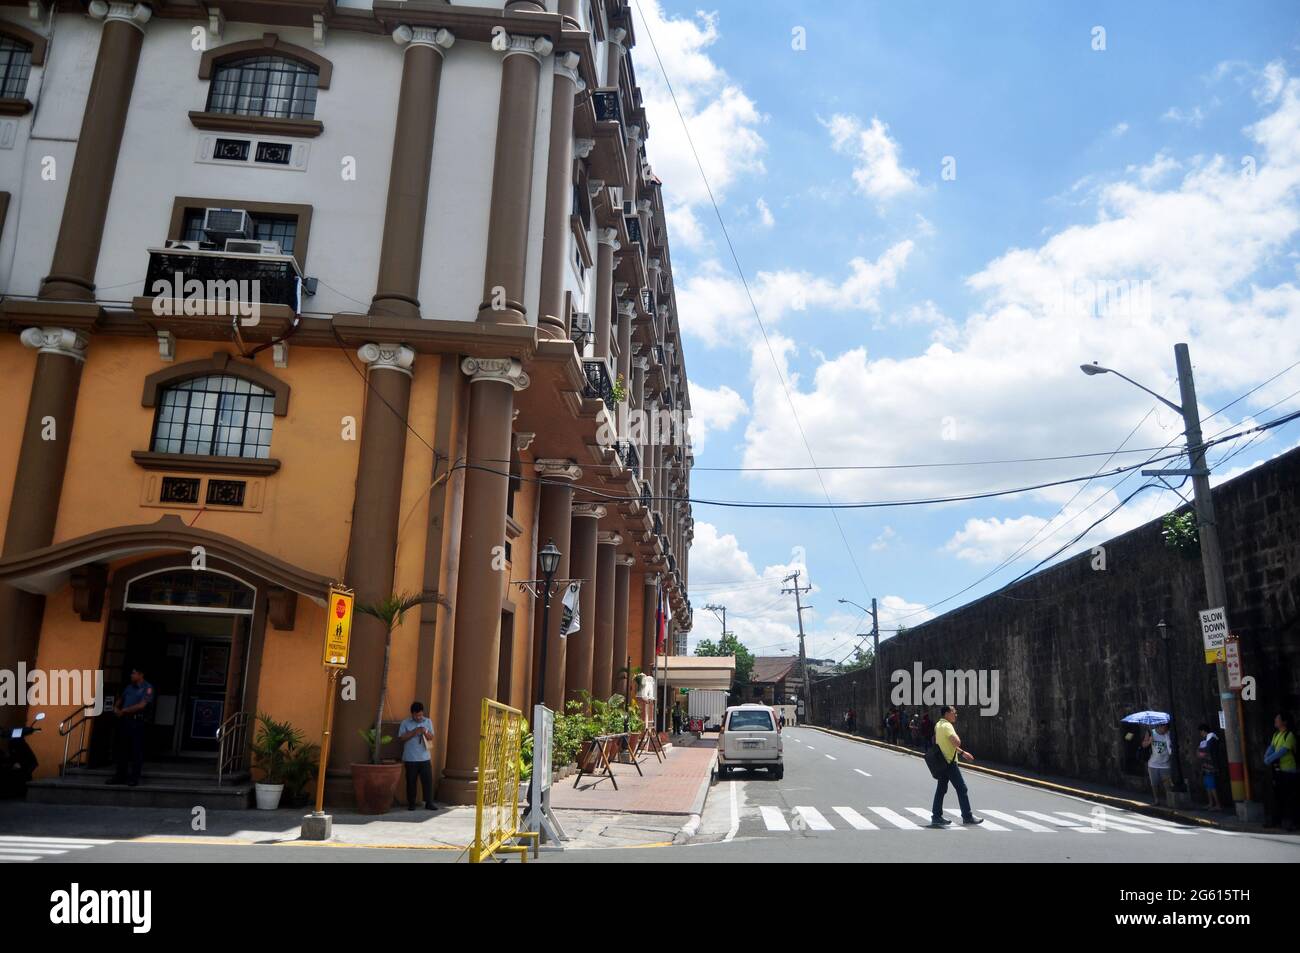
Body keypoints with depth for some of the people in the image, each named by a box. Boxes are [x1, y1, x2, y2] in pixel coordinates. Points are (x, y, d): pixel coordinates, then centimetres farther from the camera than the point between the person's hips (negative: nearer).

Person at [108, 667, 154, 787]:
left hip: (137, 722, -7)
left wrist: (124, 711, -11)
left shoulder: (147, 688, -5)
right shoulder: (129, 686, 16)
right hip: (124, 721, 7)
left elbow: (141, 706, -14)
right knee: (122, 749, 10)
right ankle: (120, 776, 19)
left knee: (136, 751, -3)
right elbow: (120, 700, 26)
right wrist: (116, 708, 4)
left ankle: (134, 778, 2)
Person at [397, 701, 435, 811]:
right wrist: (413, 732, -16)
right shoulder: (405, 723, -1)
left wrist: (425, 732, -14)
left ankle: (429, 803, 6)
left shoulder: (428, 722, 5)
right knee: (411, 782, 3)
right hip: (410, 759, -2)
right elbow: (401, 738, -6)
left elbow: (431, 738, 6)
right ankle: (411, 804, 14)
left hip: (425, 758, 2)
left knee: (428, 780, -1)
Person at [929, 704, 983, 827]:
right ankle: (967, 816, 7)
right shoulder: (947, 726, -17)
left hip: (942, 763, 9)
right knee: (962, 788, 0)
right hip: (950, 762, -9)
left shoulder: (939, 725, 14)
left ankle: (936, 816, 10)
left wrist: (962, 752, 26)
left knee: (941, 789, 10)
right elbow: (957, 742, -30)